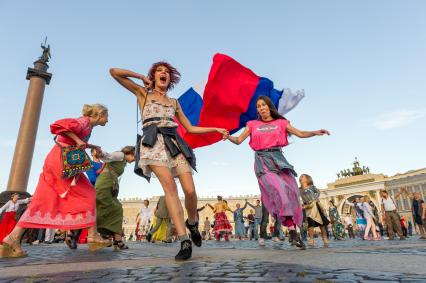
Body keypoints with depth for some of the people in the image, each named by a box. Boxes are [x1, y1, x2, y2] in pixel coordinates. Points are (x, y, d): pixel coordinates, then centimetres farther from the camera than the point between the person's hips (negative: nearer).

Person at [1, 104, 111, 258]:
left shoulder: (87, 124, 19)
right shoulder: (85, 121, -9)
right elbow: (61, 125, -25)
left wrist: (91, 146, 32)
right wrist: (78, 140, -21)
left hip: (55, 161, 9)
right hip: (62, 161, -9)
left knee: (42, 201, 5)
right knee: (87, 196, -2)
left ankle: (13, 238, 3)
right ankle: (93, 236, 0)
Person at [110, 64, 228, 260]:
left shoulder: (174, 102, 26)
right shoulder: (143, 93, 19)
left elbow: (190, 128, 24)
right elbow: (114, 72, 15)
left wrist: (216, 129, 19)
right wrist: (141, 77, 20)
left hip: (175, 143, 3)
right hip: (154, 143, -3)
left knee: (190, 190, -13)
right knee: (170, 187, -23)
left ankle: (192, 223, 18)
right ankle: (184, 241, -20)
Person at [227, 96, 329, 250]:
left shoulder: (281, 122, 14)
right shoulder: (252, 124, 13)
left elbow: (300, 133, 7)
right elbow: (238, 140, 7)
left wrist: (315, 132, -10)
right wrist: (228, 136, -13)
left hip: (277, 158, 2)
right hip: (262, 161, -2)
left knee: (291, 191, -9)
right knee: (278, 189, -21)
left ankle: (293, 228, 3)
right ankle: (292, 230, -22)